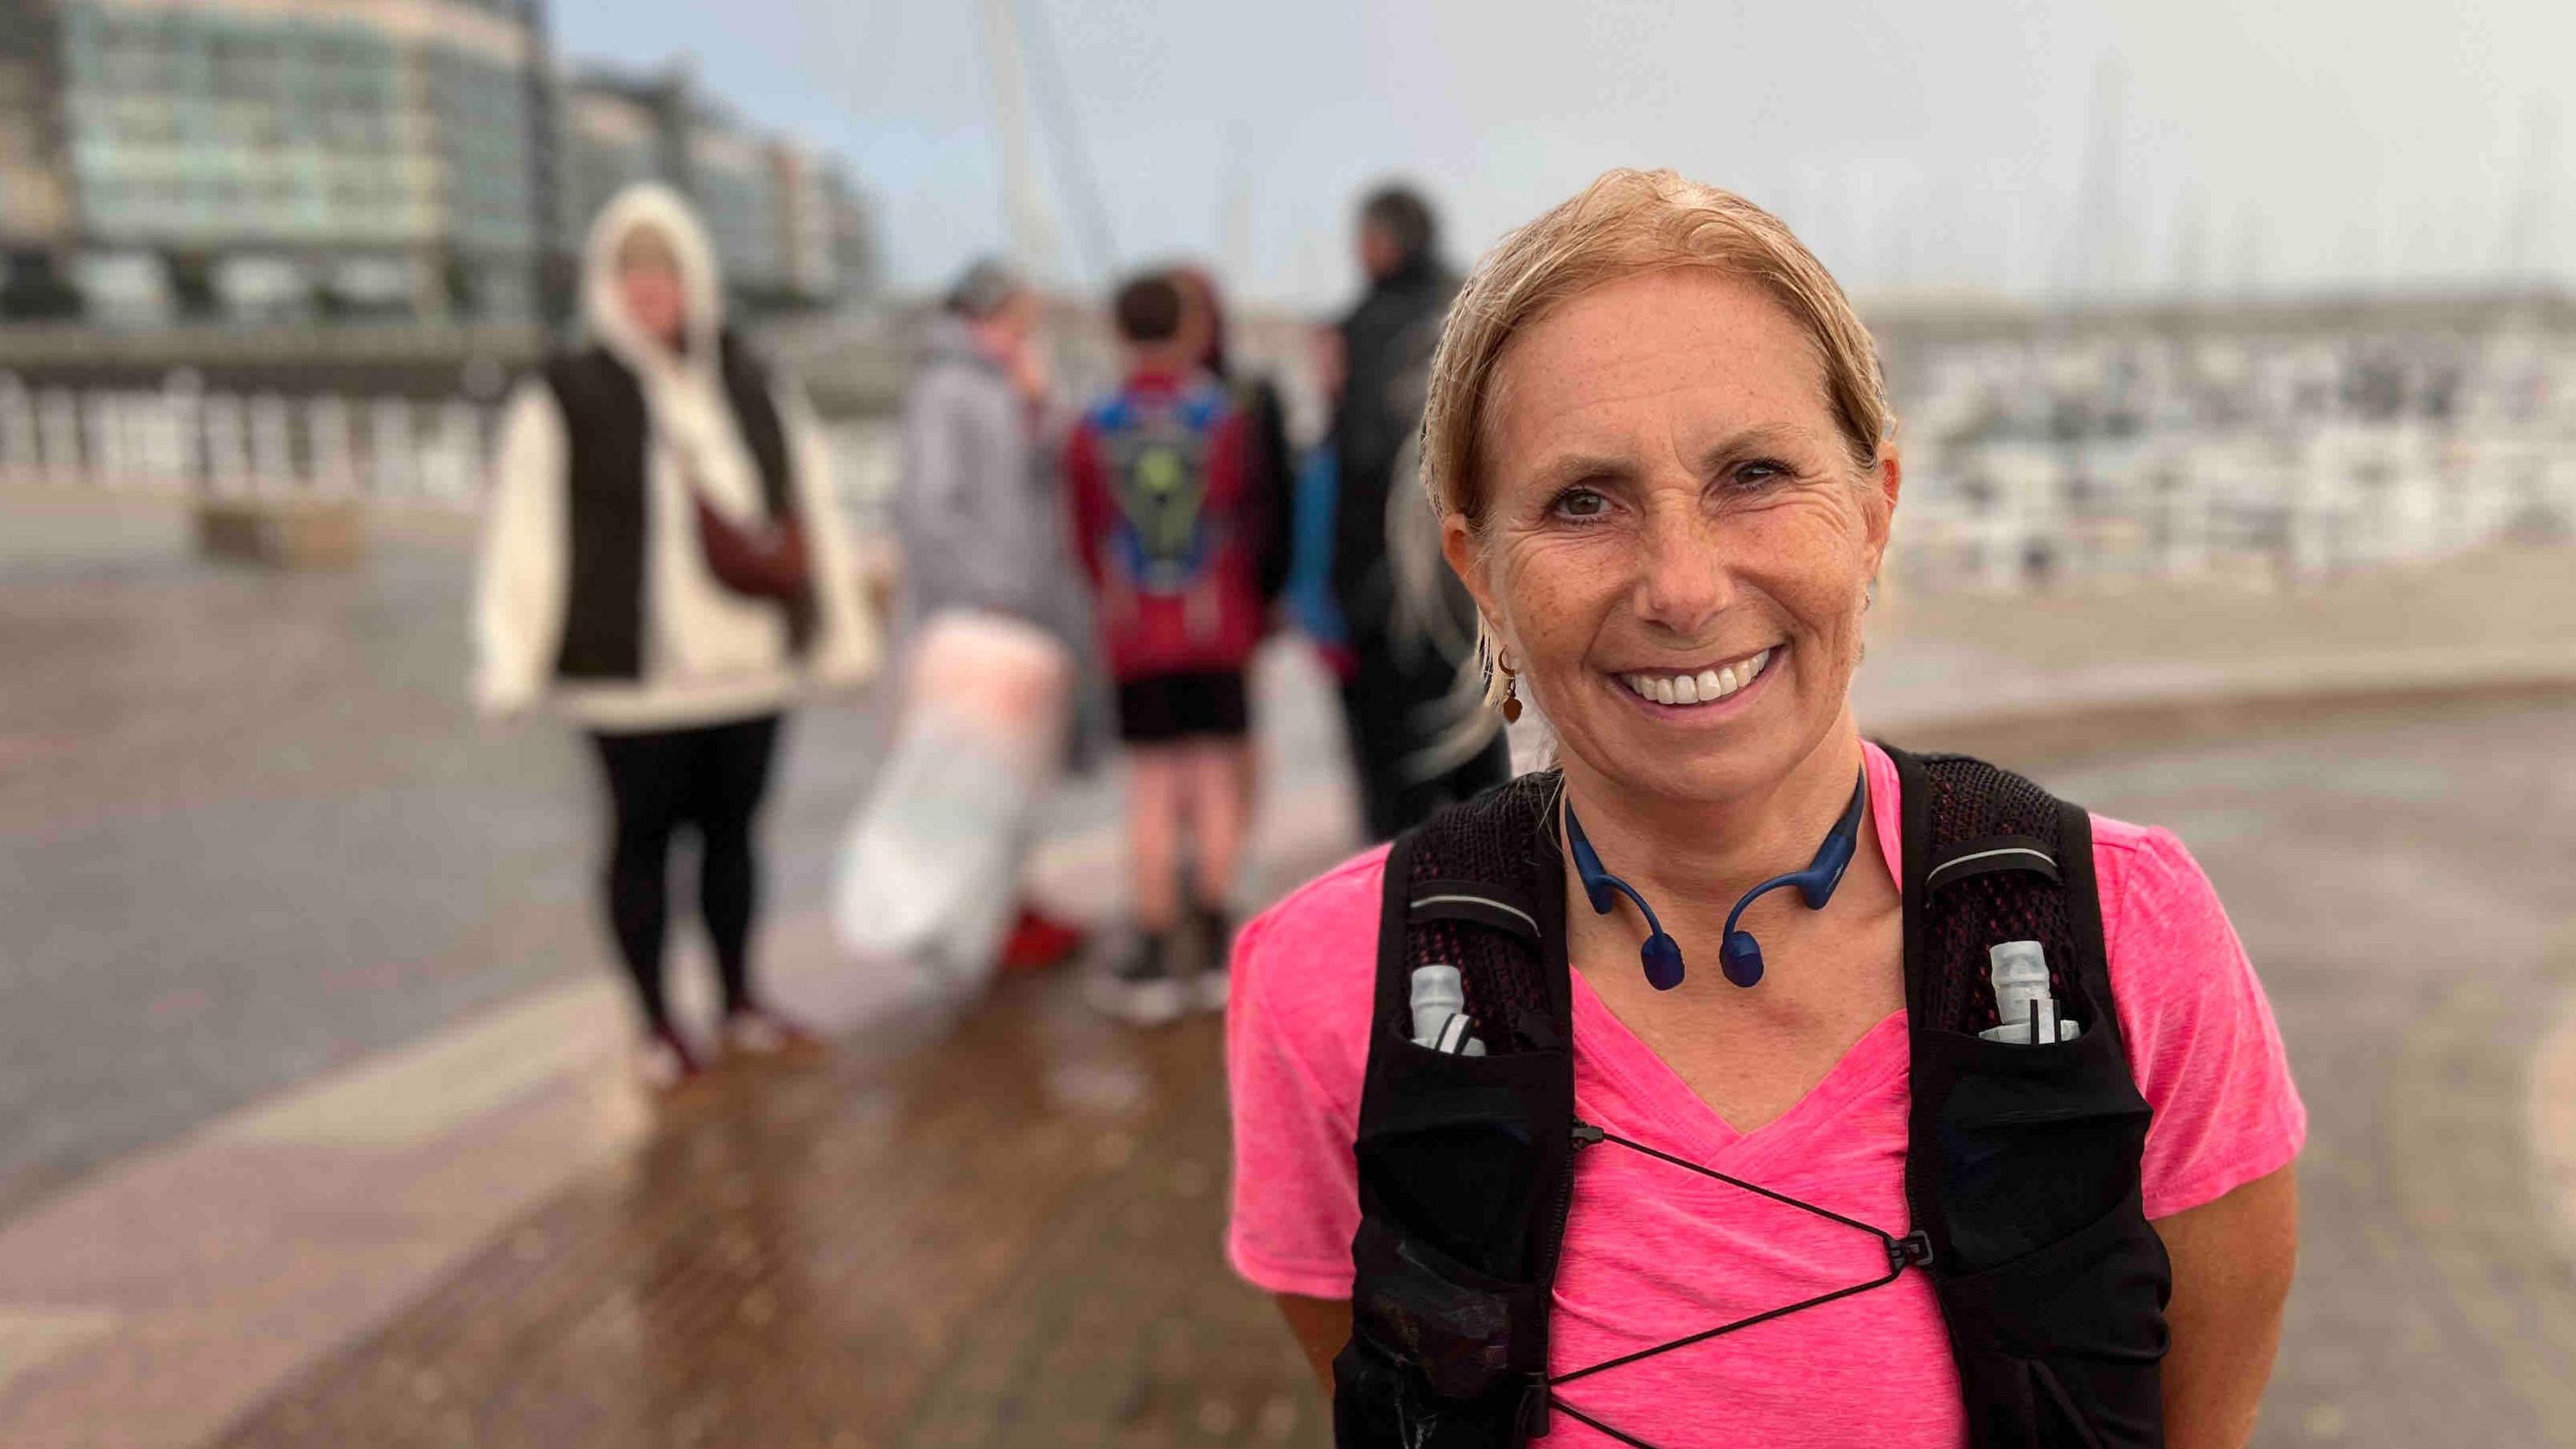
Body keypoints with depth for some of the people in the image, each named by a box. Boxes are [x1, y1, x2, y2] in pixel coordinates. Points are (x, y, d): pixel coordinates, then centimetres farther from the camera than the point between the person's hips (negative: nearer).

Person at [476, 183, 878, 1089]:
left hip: (750, 667, 3)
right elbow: (523, 537, -5)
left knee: (731, 828, 13)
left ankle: (740, 1001, 28)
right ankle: (658, 1021, 20)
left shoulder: (757, 391, 7)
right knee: (643, 836, 6)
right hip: (635, 674, -3)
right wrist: (511, 666, -7)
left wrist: (841, 637, 13)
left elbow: (814, 515, 12)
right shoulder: (563, 403, -5)